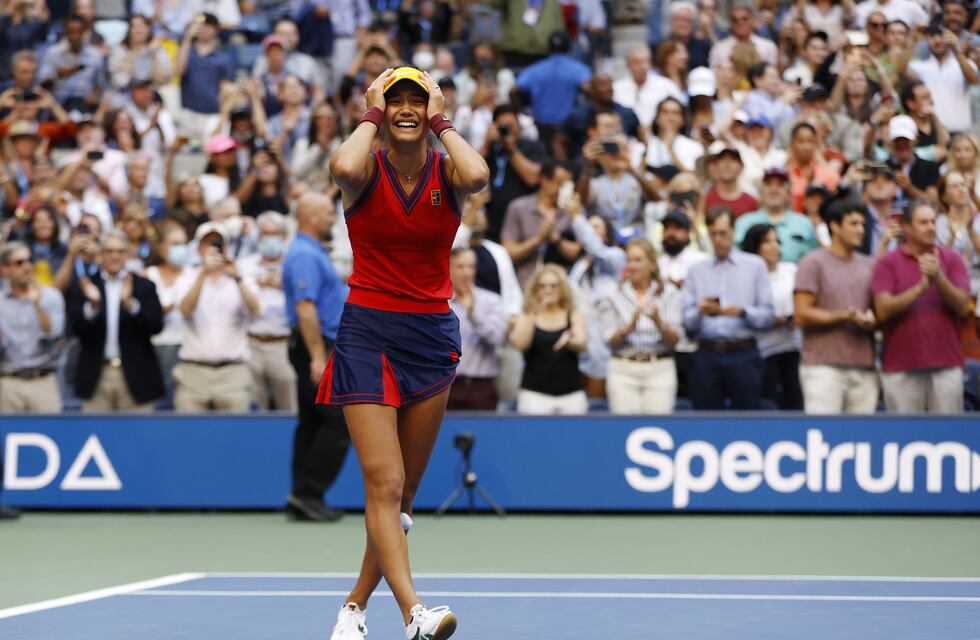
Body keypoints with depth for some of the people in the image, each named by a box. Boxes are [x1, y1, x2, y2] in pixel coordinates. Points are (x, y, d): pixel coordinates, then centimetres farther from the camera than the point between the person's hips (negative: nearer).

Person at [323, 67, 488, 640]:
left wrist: (442, 121, -9)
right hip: (367, 334, -3)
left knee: (404, 491, 9)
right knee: (385, 483, -16)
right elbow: (343, 167, -30)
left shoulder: (447, 173, 0)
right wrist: (373, 117, -11)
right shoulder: (368, 171, -4)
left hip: (433, 335, 3)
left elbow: (478, 176, -25)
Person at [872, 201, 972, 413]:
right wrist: (921, 287, -16)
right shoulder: (887, 263, 5)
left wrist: (938, 278, -15)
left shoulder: (951, 259, 9)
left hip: (946, 365, 1)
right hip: (901, 367, -1)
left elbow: (963, 306, 0)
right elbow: (883, 310, -7)